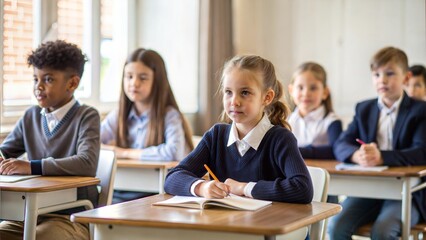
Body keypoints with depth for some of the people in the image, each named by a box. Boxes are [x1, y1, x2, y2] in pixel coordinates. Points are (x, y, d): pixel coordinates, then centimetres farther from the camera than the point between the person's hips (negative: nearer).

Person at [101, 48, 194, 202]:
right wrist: (110, 150, -10)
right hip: (119, 193, 5)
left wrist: (125, 153, -12)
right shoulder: (117, 117, 12)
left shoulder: (169, 115, -4)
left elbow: (174, 152, -20)